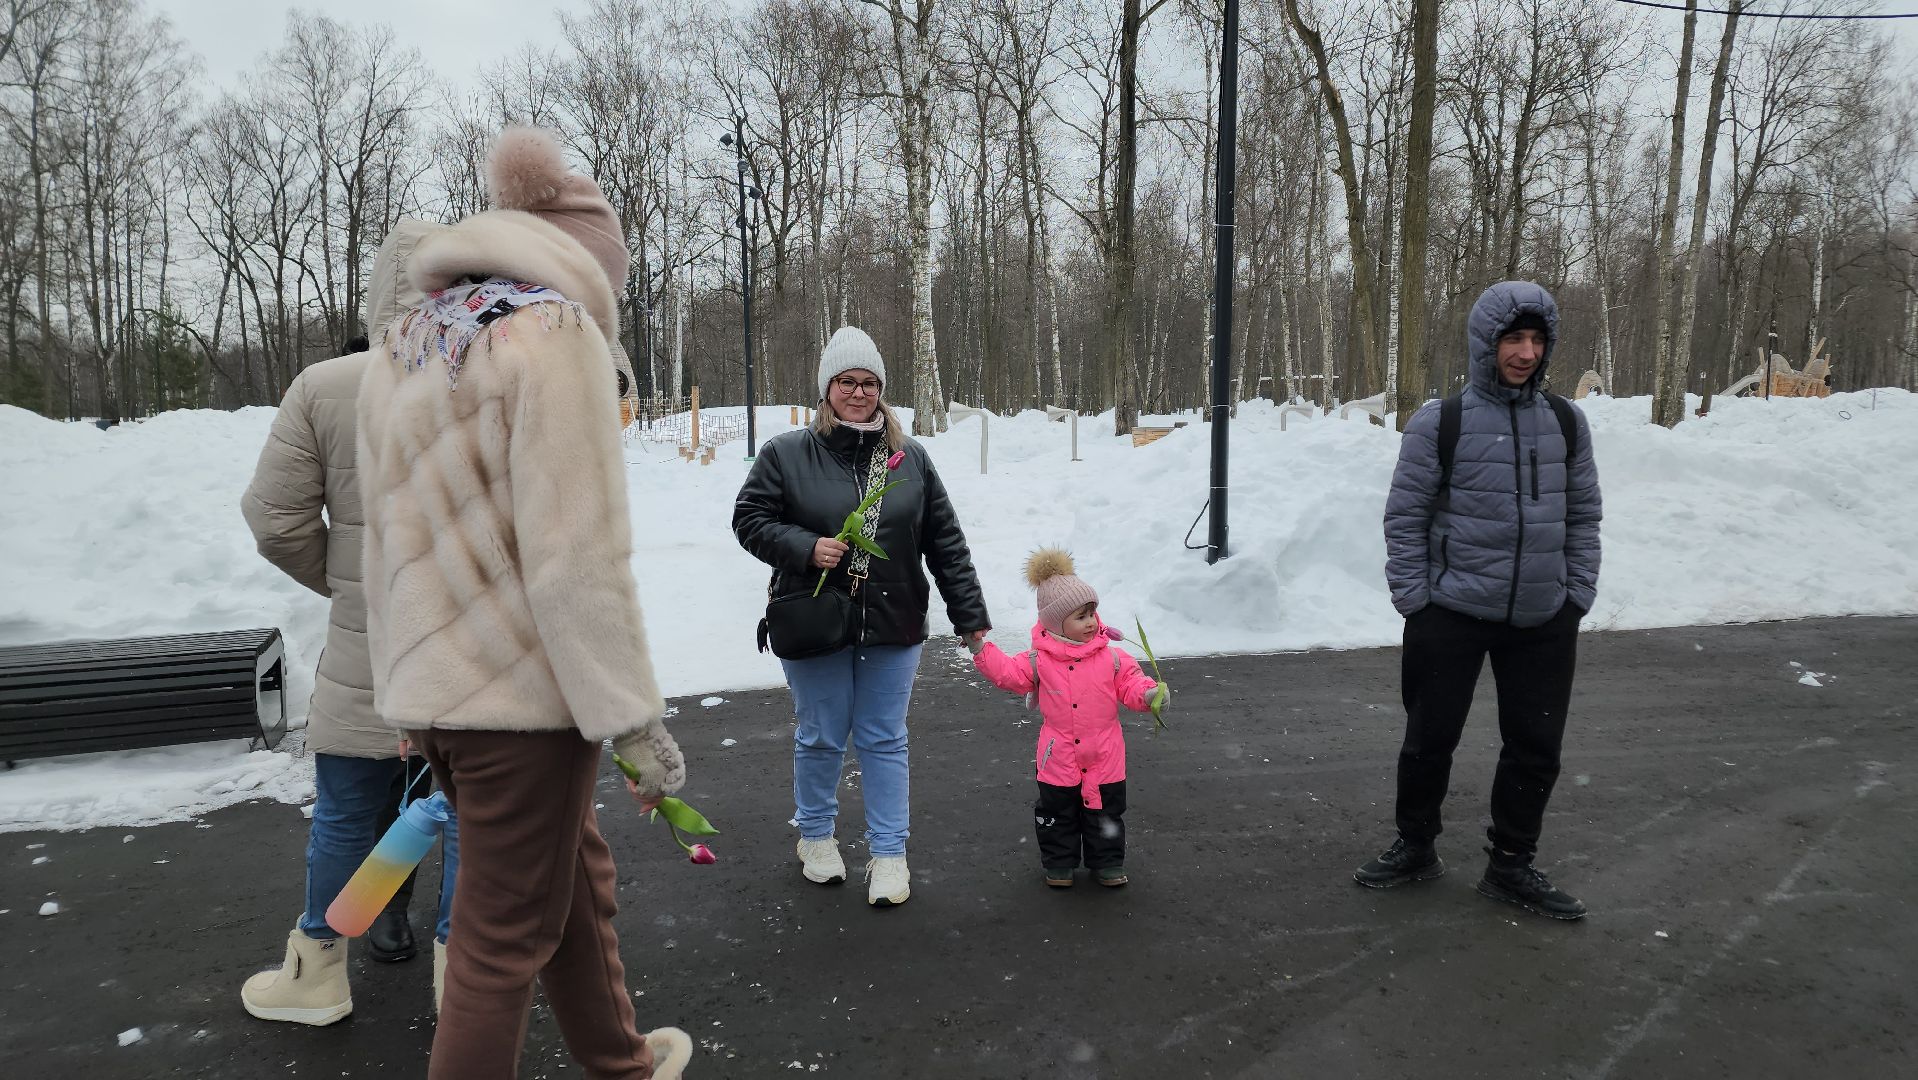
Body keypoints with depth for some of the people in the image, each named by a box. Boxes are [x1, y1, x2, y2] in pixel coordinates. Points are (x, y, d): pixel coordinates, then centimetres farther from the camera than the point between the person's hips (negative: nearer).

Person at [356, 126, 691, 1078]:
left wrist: (406, 699, 21)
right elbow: (577, 559, -20)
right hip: (523, 689, -8)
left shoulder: (402, 348, 13)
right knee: (504, 936, 6)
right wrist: (636, 722, -15)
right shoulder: (554, 331, -13)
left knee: (575, 876, 23)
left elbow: (385, 550, 14)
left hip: (430, 690, 8)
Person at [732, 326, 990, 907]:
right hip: (814, 624, -1)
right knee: (821, 739, 12)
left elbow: (946, 542, 4)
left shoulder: (909, 458, 3)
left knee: (885, 741, 9)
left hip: (893, 627, 2)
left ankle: (889, 854, 20)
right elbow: (749, 518, 0)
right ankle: (815, 836, 35)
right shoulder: (786, 454, -3)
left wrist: (970, 615, 1)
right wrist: (805, 548, -17)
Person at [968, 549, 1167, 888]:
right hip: (1058, 758, 0)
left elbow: (1131, 685, -5)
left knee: (1105, 813, 12)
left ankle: (1107, 864, 29)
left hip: (1104, 758, 1)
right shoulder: (1038, 660, -6)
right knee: (1057, 813, 12)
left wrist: (1150, 695, -25)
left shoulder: (1112, 657, -5)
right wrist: (981, 649, -11)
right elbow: (1008, 673, -2)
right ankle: (1058, 864, 28)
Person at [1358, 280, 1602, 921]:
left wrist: (1578, 597, 6)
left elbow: (1583, 517, 11)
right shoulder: (1438, 424, -7)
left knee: (1537, 747, 10)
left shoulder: (1566, 423, 5)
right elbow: (1405, 517, -4)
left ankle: (1511, 866, 28)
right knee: (1430, 739, 8)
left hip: (1544, 622, 4)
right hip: (1451, 616, -3)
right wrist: (1413, 602, -7)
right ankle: (1415, 846, 31)